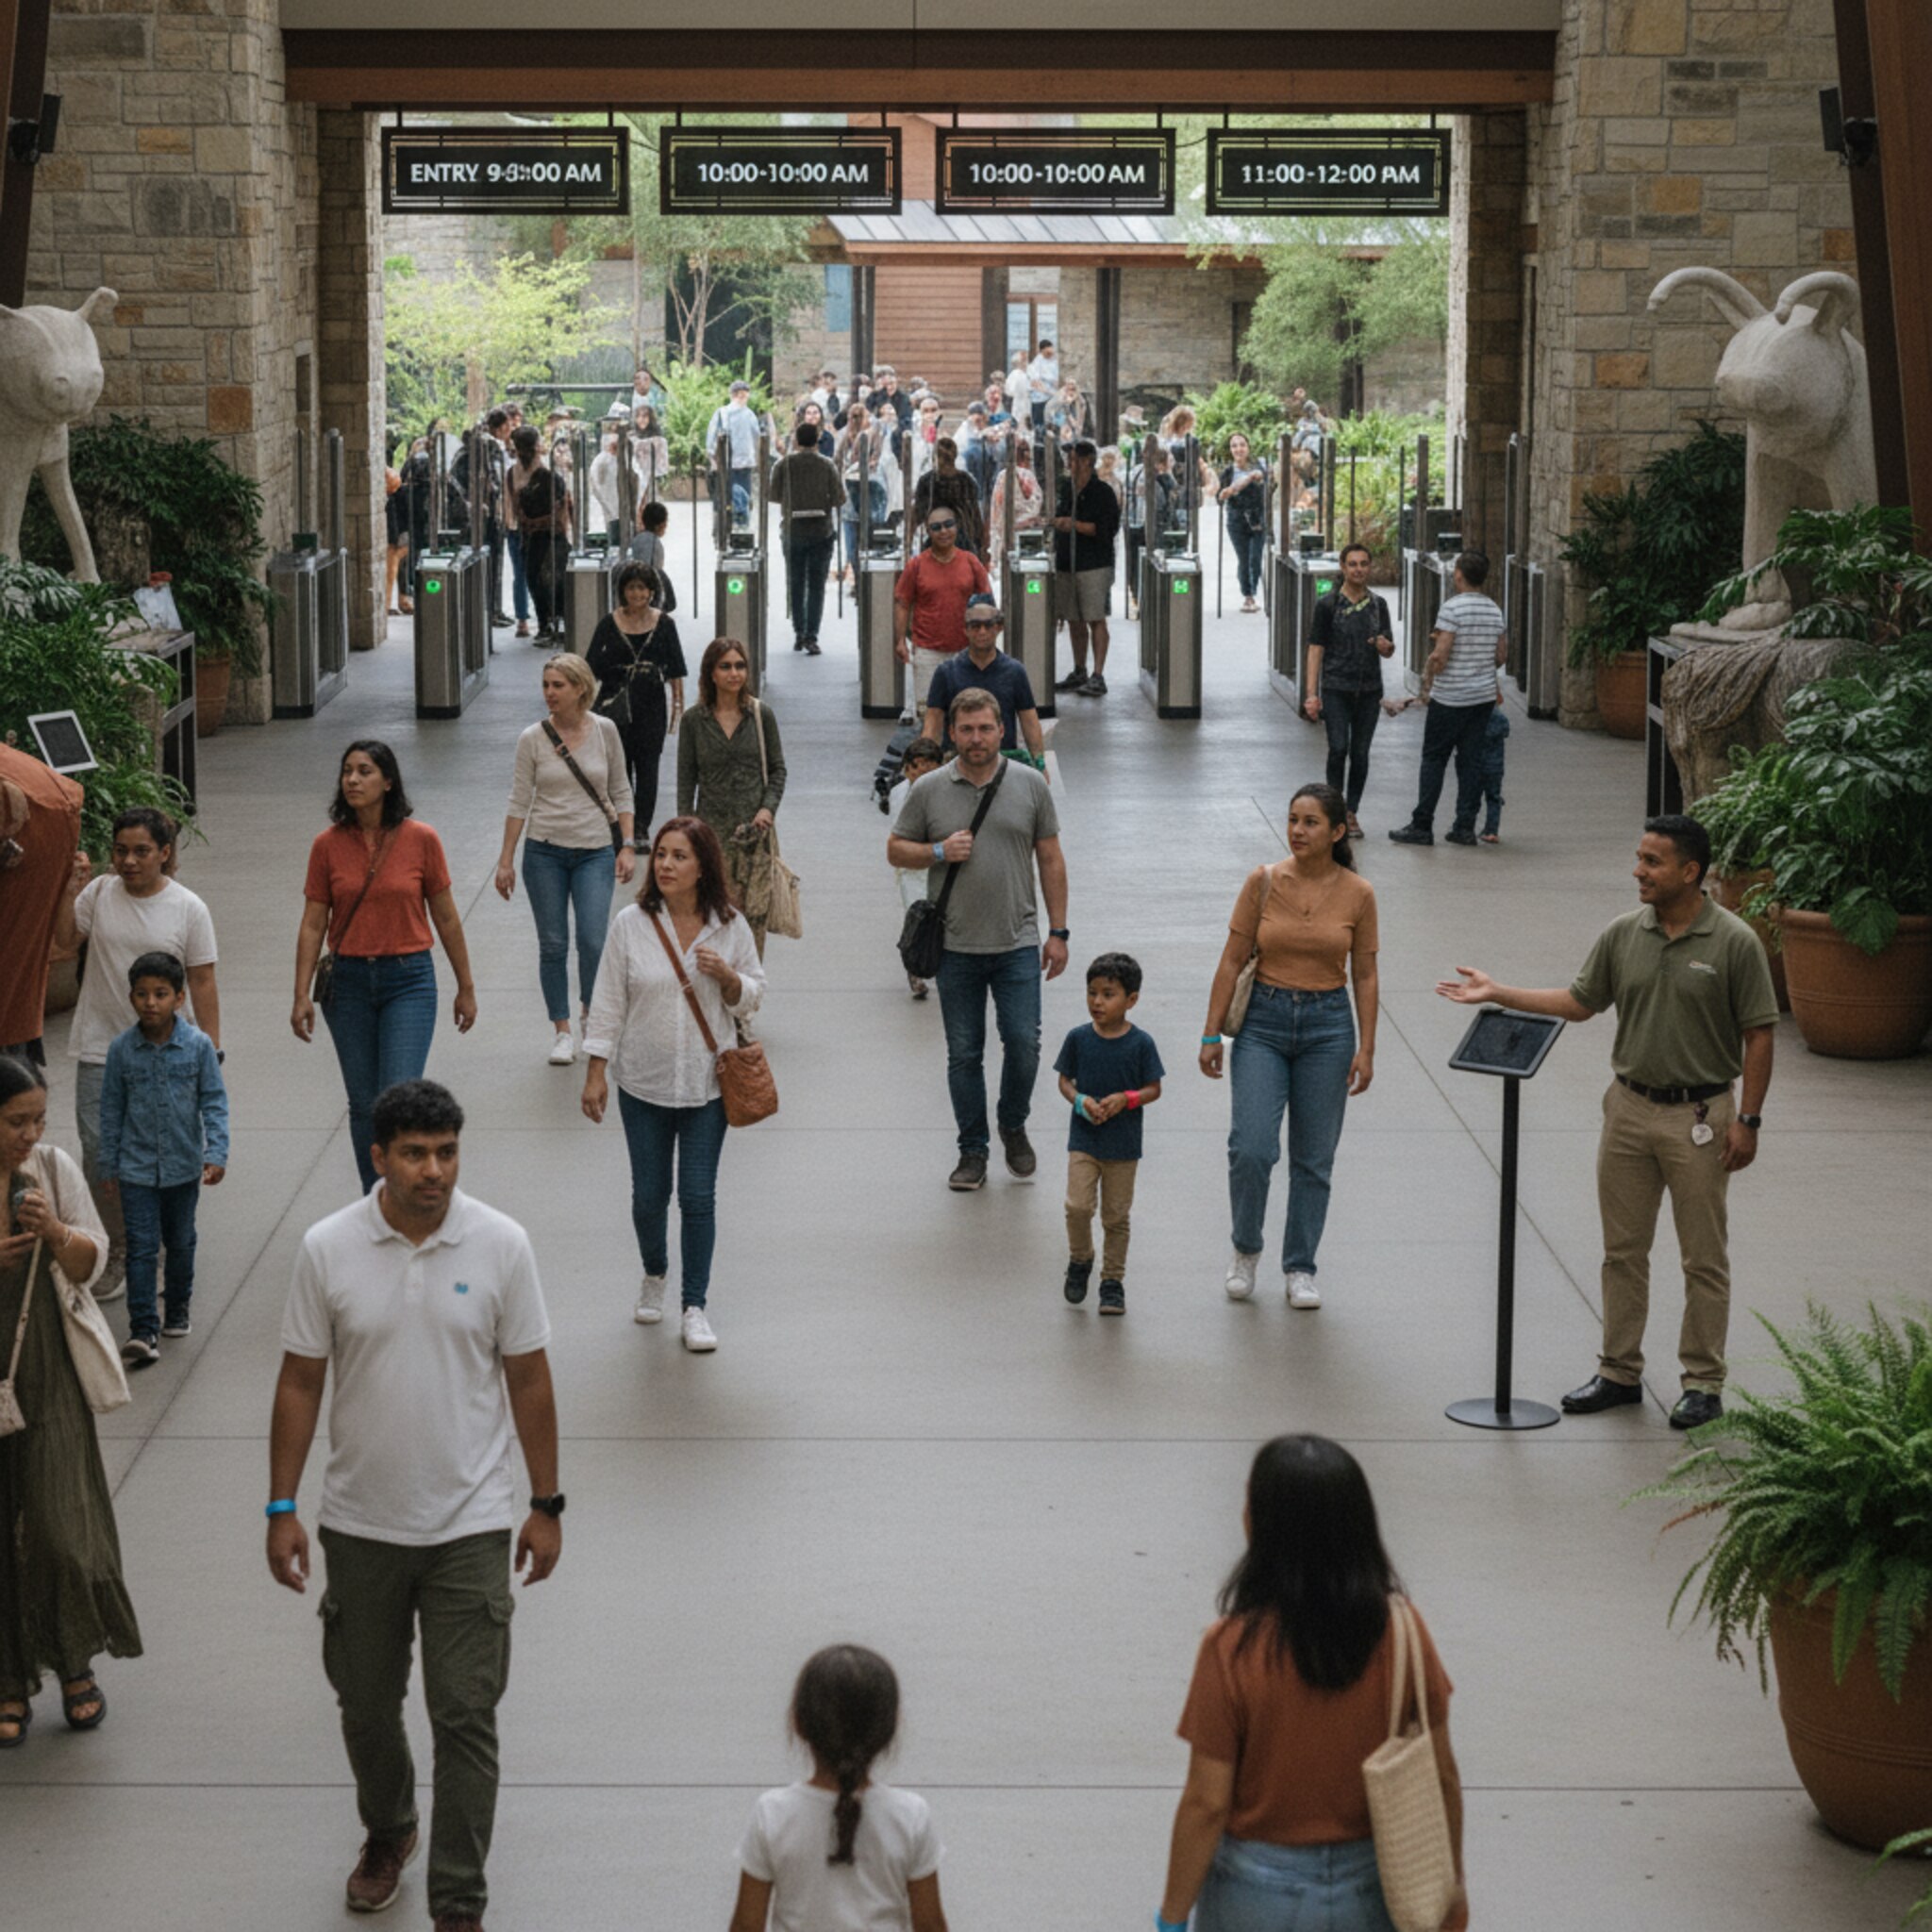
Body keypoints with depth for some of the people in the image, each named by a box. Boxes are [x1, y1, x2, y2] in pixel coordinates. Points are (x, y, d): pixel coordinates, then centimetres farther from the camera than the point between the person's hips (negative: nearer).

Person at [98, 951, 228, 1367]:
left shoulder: (198, 1046, -9)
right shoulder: (122, 1049, -6)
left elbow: (213, 1102, -4)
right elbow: (111, 1109, 2)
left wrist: (216, 1154, -13)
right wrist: (108, 1165, 5)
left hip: (183, 1165, 1)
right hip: (136, 1167, -1)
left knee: (180, 1242, 16)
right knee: (141, 1247, -6)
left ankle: (178, 1311, 35)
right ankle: (143, 1329, -7)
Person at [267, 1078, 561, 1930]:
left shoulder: (500, 1244, -9)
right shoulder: (328, 1249, -8)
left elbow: (528, 1380, -1)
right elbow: (299, 1383, -1)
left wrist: (546, 1505, 1)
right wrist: (282, 1508, -2)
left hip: (471, 1523, -1)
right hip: (360, 1523, 2)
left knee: (465, 1717, -3)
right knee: (365, 1703, 16)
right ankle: (387, 1833, 44)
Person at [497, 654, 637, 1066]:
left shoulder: (604, 731, -2)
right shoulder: (533, 738, -3)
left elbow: (621, 793, 5)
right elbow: (519, 802, 1)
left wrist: (627, 846, -3)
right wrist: (506, 860, 0)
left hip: (595, 851, 0)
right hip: (545, 851, 0)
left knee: (593, 941, -12)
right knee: (553, 945, 3)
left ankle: (590, 1009, 15)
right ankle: (561, 1030, 15)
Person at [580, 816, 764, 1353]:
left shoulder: (730, 926, -4)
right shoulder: (631, 925, -6)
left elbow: (751, 998, 5)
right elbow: (609, 1001, -1)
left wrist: (726, 977, -17)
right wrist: (595, 1072, -3)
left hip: (706, 1084, 0)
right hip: (644, 1083, 1)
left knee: (698, 1197, 0)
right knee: (649, 1193, 10)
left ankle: (695, 1305, 12)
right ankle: (654, 1277, 37)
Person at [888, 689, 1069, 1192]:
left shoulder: (1030, 785, 3)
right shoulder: (929, 791, 2)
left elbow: (1051, 860, 7)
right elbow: (895, 850, 9)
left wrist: (1058, 932, 3)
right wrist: (939, 852, -11)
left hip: (1018, 943, 0)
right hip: (956, 947, 0)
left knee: (1024, 1043, -5)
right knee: (964, 1053, 6)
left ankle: (1014, 1126, 20)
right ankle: (973, 1150, 17)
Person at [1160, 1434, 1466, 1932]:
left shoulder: (1234, 1648, -22)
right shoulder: (1402, 1630, -12)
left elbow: (1207, 1804, -17)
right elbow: (1441, 1775, -3)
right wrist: (1452, 1883, 12)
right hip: (1372, 1890, 3)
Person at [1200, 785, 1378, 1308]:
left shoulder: (1357, 894, -2)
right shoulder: (1263, 882, -4)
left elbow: (1365, 975, 3)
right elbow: (1232, 961, 0)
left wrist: (1366, 1048, -1)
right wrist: (1211, 1033, -2)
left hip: (1327, 1027, 1)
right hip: (1264, 1020, -1)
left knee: (1313, 1158, 6)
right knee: (1252, 1148, -11)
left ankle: (1300, 1269, 21)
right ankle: (1245, 1249, 14)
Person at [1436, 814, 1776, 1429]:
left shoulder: (1734, 943, -11)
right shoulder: (1622, 934, 2)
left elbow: (1759, 1033, -8)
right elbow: (1580, 1001, 13)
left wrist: (1748, 1119, -11)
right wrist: (1497, 994, 7)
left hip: (1700, 1116, -5)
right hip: (1629, 1107, 5)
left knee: (1704, 1258, 2)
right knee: (1623, 1250, 11)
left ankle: (1703, 1383, 11)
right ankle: (1620, 1372, 21)